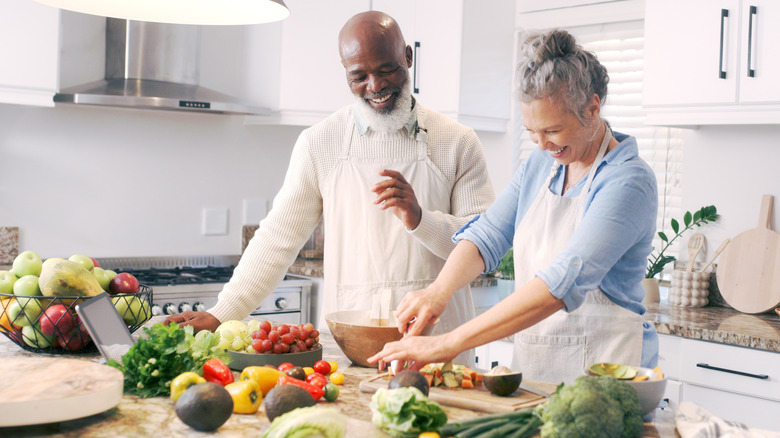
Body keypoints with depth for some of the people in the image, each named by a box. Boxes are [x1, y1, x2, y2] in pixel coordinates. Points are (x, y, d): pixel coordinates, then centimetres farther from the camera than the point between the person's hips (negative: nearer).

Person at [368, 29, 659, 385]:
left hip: (602, 378, -6)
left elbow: (565, 281, -25)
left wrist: (450, 343, -30)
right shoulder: (540, 164, 10)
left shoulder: (628, 182, -14)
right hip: (530, 365, 6)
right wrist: (439, 290, -17)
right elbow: (487, 235, 6)